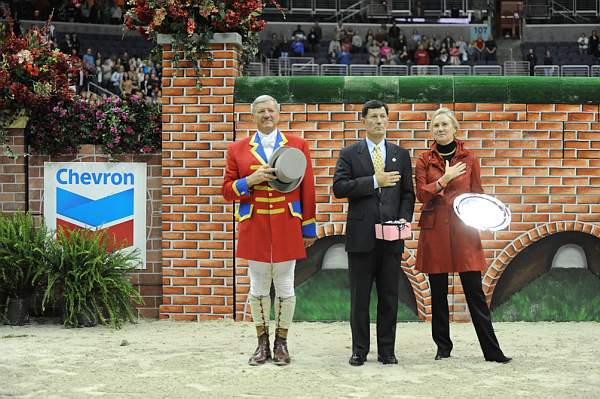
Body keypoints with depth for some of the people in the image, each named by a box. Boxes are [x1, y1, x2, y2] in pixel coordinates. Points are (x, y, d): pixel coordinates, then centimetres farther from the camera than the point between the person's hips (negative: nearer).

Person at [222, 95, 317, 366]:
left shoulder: (298, 145, 6)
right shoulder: (237, 150, 7)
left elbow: (307, 189, 6)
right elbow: (227, 191, 6)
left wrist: (309, 228, 3)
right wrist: (250, 180, -13)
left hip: (286, 227, 0)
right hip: (254, 228, 1)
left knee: (285, 286, 3)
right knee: (258, 286, 5)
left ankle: (281, 343, 17)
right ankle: (262, 344, 18)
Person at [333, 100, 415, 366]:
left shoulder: (401, 155, 12)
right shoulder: (349, 154, 4)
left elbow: (408, 193, 11)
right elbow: (339, 187, -8)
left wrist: (405, 218, -6)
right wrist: (375, 181, -15)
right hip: (361, 236, -2)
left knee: (389, 295, 5)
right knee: (360, 296, 3)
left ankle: (387, 350, 12)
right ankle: (359, 350, 11)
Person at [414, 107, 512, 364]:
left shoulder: (469, 159, 7)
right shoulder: (424, 160, 6)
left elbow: (477, 194, 12)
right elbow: (421, 194, -4)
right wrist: (444, 179, -15)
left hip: (463, 229, 0)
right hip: (434, 229, 1)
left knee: (474, 290, -3)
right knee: (438, 291, 5)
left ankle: (491, 350, -1)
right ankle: (443, 346, 17)